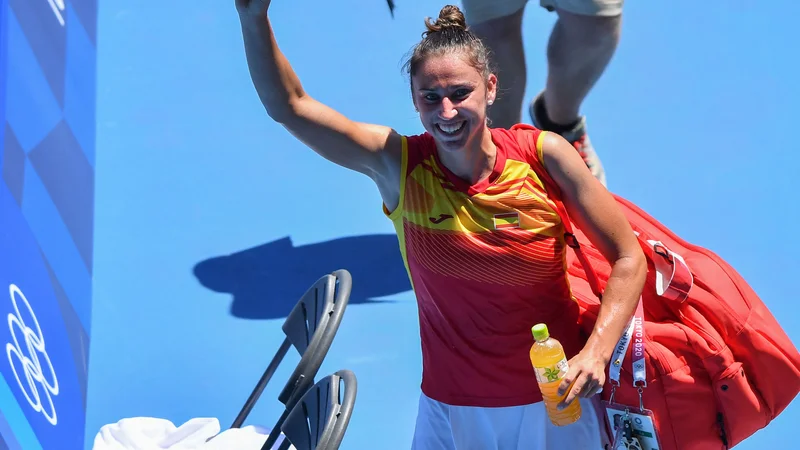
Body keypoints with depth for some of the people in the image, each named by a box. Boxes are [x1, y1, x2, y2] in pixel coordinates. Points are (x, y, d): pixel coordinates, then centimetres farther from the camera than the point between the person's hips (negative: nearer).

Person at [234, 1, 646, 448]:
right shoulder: (397, 164, -13)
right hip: (454, 408, 0)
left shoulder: (543, 154, -14)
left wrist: (597, 351, -21)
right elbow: (288, 105, -16)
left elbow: (628, 257, -8)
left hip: (553, 398, 0)